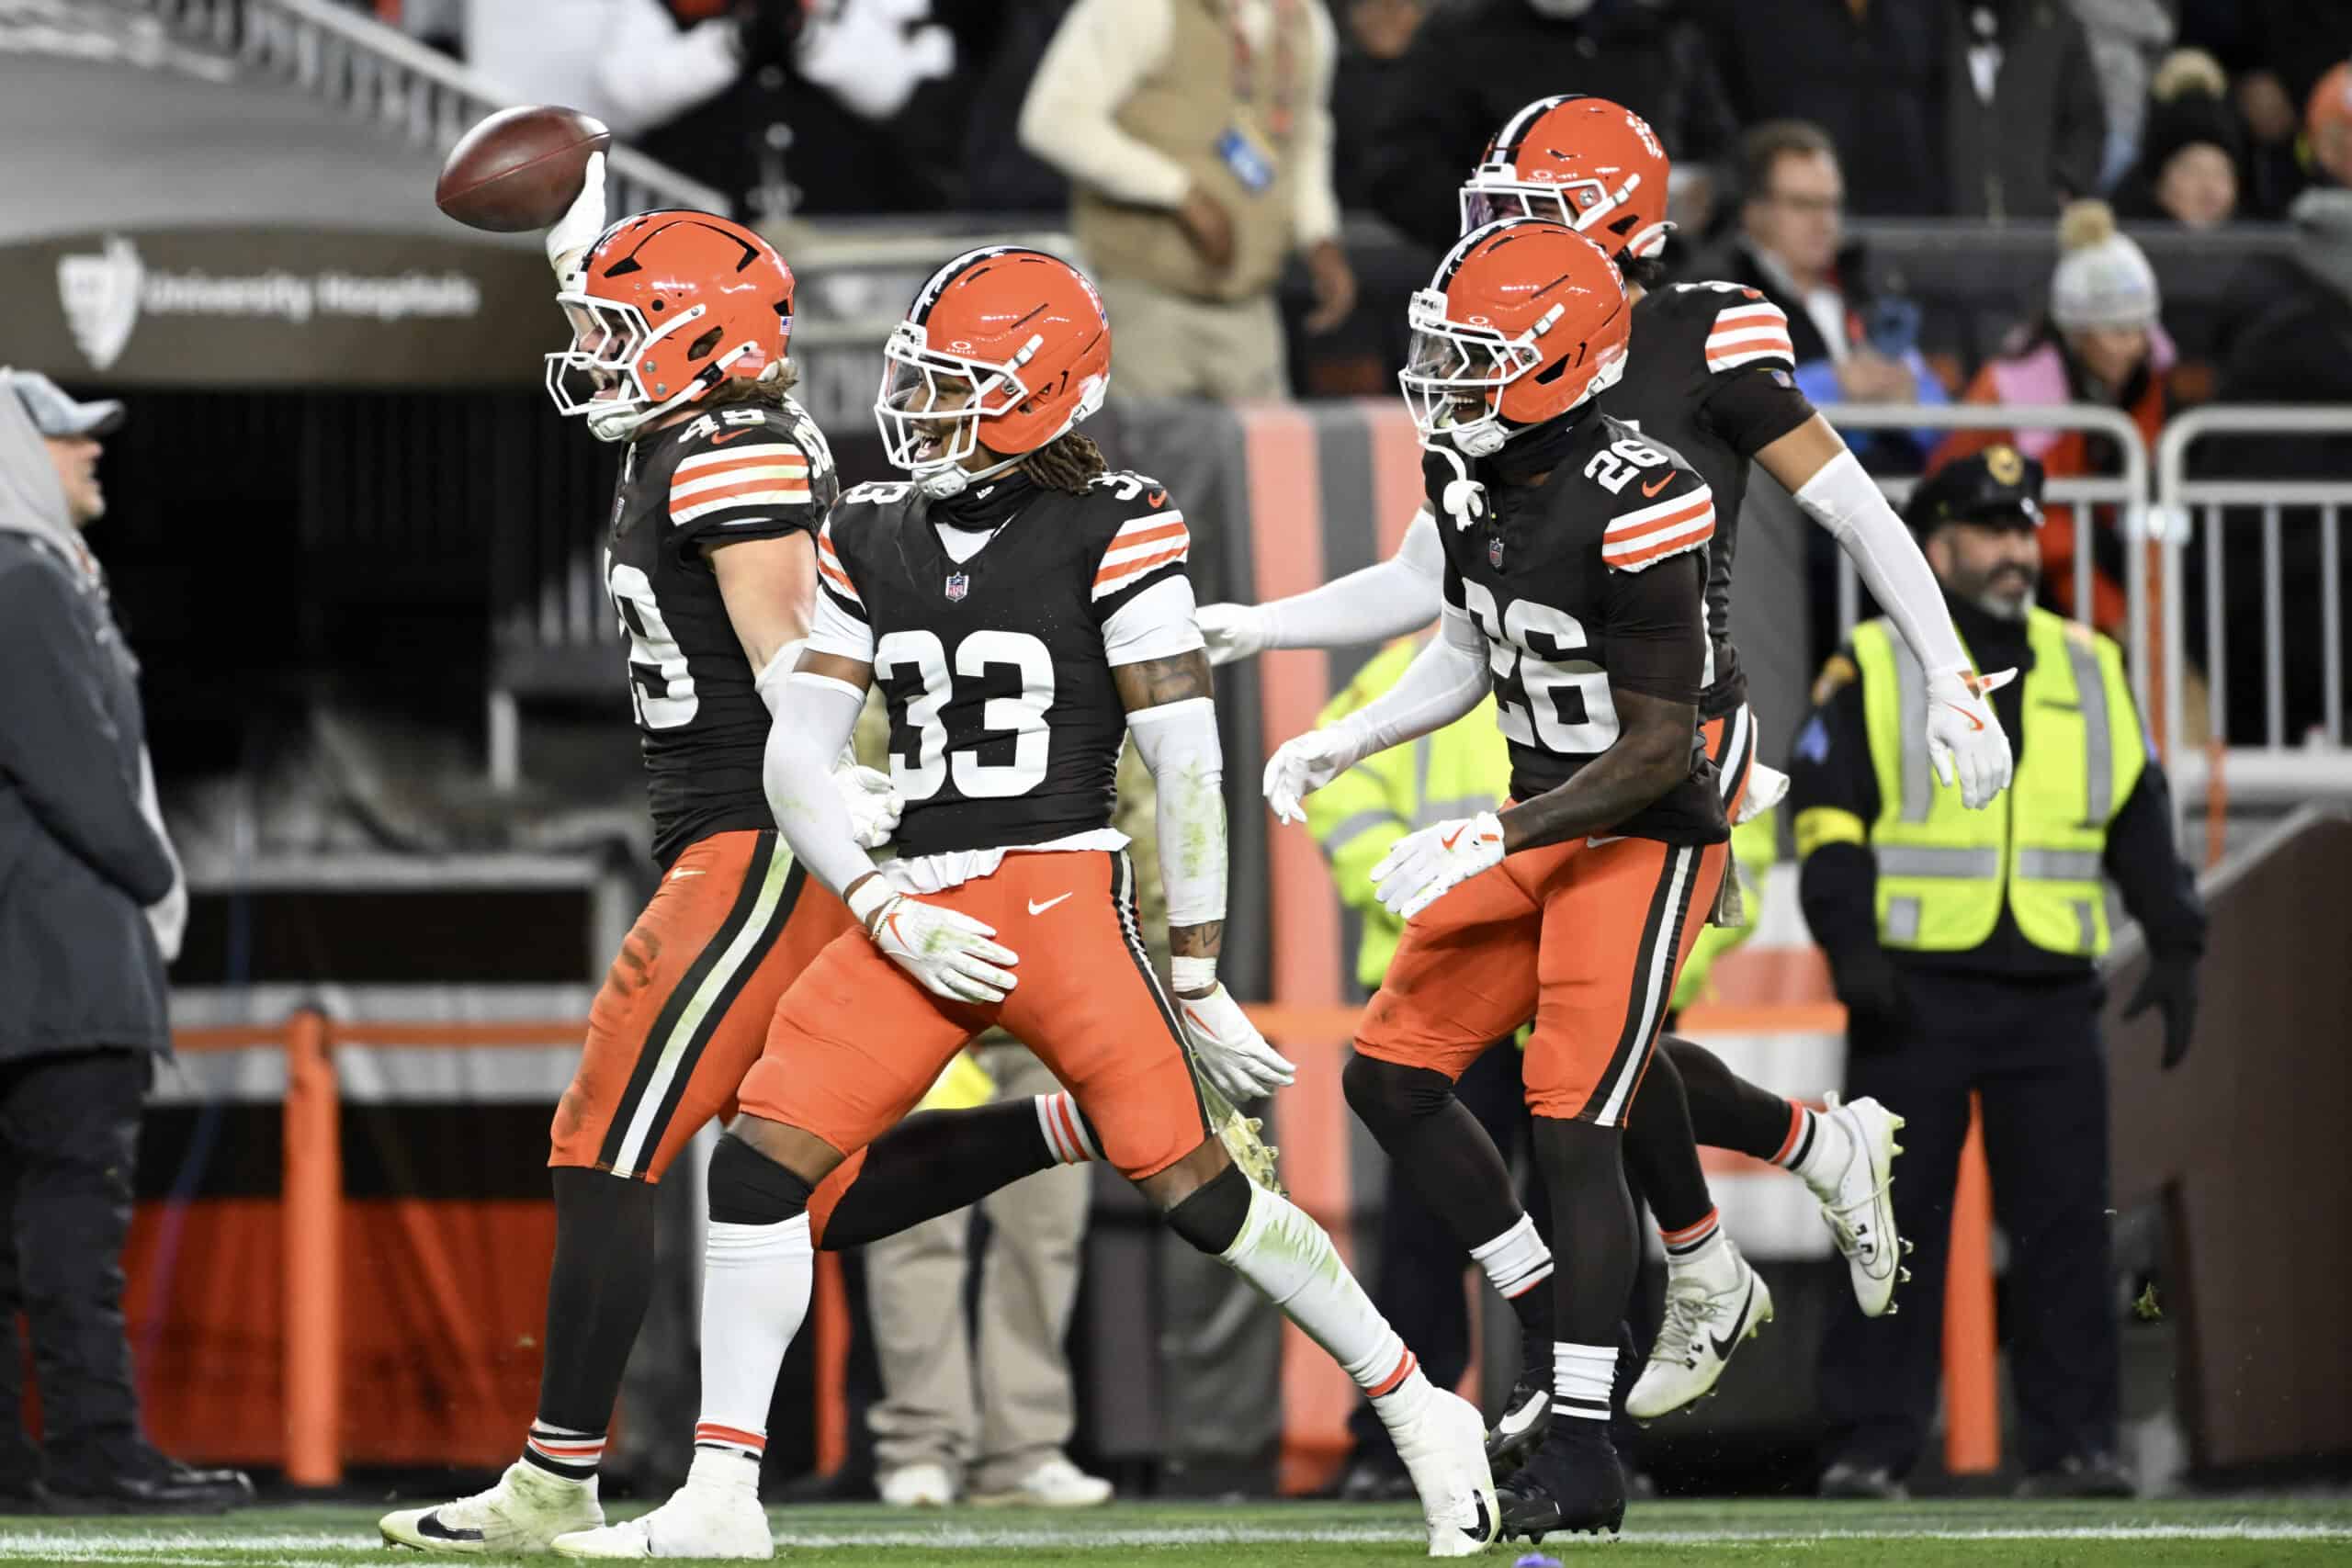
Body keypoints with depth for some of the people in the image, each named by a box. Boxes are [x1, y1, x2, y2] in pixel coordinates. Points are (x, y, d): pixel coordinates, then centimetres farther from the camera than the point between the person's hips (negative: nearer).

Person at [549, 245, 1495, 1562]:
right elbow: (797, 758, 9)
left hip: (1064, 896, -5)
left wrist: (1196, 975, -8)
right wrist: (886, 913, -5)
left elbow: (1187, 766, -7)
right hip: (919, 906, 5)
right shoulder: (872, 539, 11)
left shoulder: (1113, 534, -6)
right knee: (760, 1161, -6)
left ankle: (1423, 1416, 5)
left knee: (1191, 1182, -12)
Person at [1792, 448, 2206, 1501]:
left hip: (2051, 992, 3)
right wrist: (1850, 943, -14)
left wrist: (2174, 949, 11)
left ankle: (2072, 1442, 2)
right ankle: (1871, 1444, 2)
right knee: (1894, 1226, -2)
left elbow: (2141, 819, 19)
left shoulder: (2089, 670, 15)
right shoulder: (1874, 667, 4)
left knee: (2065, 1223, -2)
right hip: (1916, 993, -3)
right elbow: (1826, 813, -2)